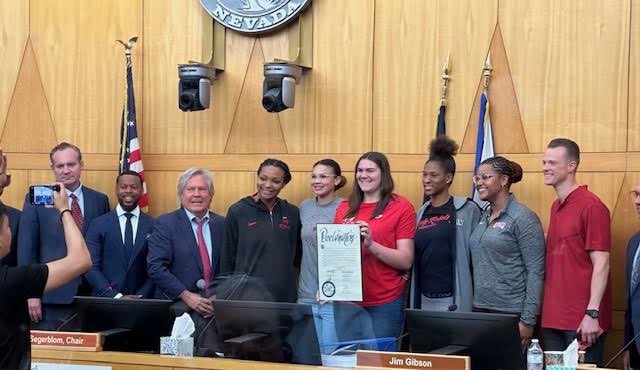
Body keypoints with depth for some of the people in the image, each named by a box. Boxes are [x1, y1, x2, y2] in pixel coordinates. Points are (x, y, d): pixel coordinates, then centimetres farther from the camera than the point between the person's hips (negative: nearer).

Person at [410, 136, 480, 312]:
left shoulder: (467, 210, -5)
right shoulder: (422, 212, 12)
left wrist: (477, 299, -9)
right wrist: (414, 301, 13)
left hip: (453, 300, -5)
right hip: (424, 299, 5)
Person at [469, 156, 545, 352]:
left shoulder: (523, 218, -9)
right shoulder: (483, 217, 10)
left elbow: (536, 272, -13)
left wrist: (528, 321, -16)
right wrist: (475, 307, 11)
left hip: (512, 314, -6)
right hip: (481, 309, 6)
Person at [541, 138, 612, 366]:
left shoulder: (591, 206, -9)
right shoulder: (556, 207, 13)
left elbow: (601, 264, -13)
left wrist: (592, 313, -18)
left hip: (582, 320, -7)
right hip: (553, 318, 7)